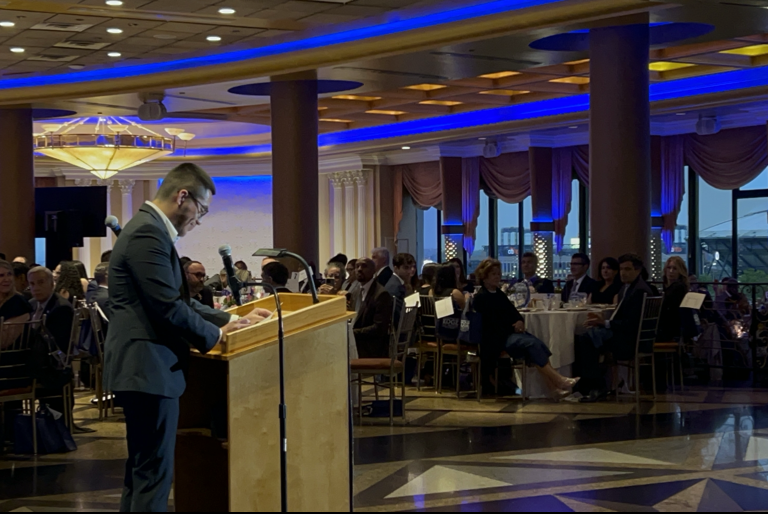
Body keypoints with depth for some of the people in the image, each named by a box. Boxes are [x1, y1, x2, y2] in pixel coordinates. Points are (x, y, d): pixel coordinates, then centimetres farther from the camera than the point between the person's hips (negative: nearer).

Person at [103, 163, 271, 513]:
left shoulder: (150, 229, 16)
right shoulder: (148, 233, -17)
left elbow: (179, 300, 20)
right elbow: (168, 308, -21)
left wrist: (232, 320, 14)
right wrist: (215, 336, -6)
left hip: (142, 367, 11)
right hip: (148, 369, -11)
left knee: (141, 468, 16)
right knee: (155, 472, -6)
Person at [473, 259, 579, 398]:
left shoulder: (499, 294, 19)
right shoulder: (481, 298, -7)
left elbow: (513, 312, 18)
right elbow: (491, 323, -12)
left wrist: (520, 321, -5)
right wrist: (514, 326, -8)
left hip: (510, 333, 8)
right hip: (497, 338, -8)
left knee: (539, 345, -20)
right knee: (531, 344, -29)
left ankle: (554, 387, -30)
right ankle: (559, 381, -30)